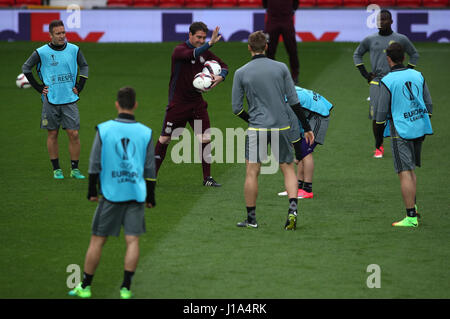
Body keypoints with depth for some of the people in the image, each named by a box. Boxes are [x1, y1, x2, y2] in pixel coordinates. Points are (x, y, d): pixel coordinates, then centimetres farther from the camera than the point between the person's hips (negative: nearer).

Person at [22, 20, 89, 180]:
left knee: (74, 134, -4)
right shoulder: (41, 52, -5)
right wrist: (39, 88, 3)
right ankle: (56, 169, 13)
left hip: (69, 100, 1)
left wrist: (79, 87, 8)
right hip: (51, 100, -1)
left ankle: (75, 169, 4)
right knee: (52, 134, 4)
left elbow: (84, 66, 17)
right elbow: (26, 68, 7)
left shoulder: (74, 50, 1)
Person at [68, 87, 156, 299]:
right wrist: (150, 197, 14)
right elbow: (150, 169, 5)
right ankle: (126, 288, -2)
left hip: (111, 194, -1)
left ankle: (85, 287, 13)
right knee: (132, 240, 3)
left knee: (97, 240, 7)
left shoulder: (104, 129, -3)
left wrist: (92, 191, 10)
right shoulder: (145, 133, 0)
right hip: (136, 194, 1)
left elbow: (94, 164, -1)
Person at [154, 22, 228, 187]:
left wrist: (220, 77, -10)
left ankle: (207, 178, 4)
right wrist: (210, 43, -47)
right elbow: (193, 54, -35)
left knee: (205, 139, -5)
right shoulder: (179, 50, -13)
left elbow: (223, 66, 12)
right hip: (177, 103, -4)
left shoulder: (205, 52, 5)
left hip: (197, 102, 4)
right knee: (165, 139, 3)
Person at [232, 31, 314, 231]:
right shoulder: (281, 68, 1)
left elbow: (236, 108, 1)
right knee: (288, 168, 12)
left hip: (257, 128, -2)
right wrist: (306, 128, 8)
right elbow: (294, 101, 2)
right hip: (281, 127, 2)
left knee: (252, 172, 6)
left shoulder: (241, 73, -2)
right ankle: (292, 209, -6)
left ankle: (251, 218, 10)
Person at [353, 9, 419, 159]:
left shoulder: (401, 39, 4)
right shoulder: (370, 40, 6)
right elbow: (357, 55, 21)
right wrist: (365, 73, 10)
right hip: (376, 83, 1)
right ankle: (379, 147, 6)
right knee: (376, 116, -6)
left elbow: (414, 55, 18)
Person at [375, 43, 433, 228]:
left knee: (405, 173, -5)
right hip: (420, 129, 6)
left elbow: (382, 111, -8)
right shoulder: (417, 76, 4)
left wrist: (379, 128, 10)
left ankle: (411, 217, -8)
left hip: (401, 131, -6)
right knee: (410, 169, 22)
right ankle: (412, 206, 21)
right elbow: (428, 104, 9)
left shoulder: (387, 81, -12)